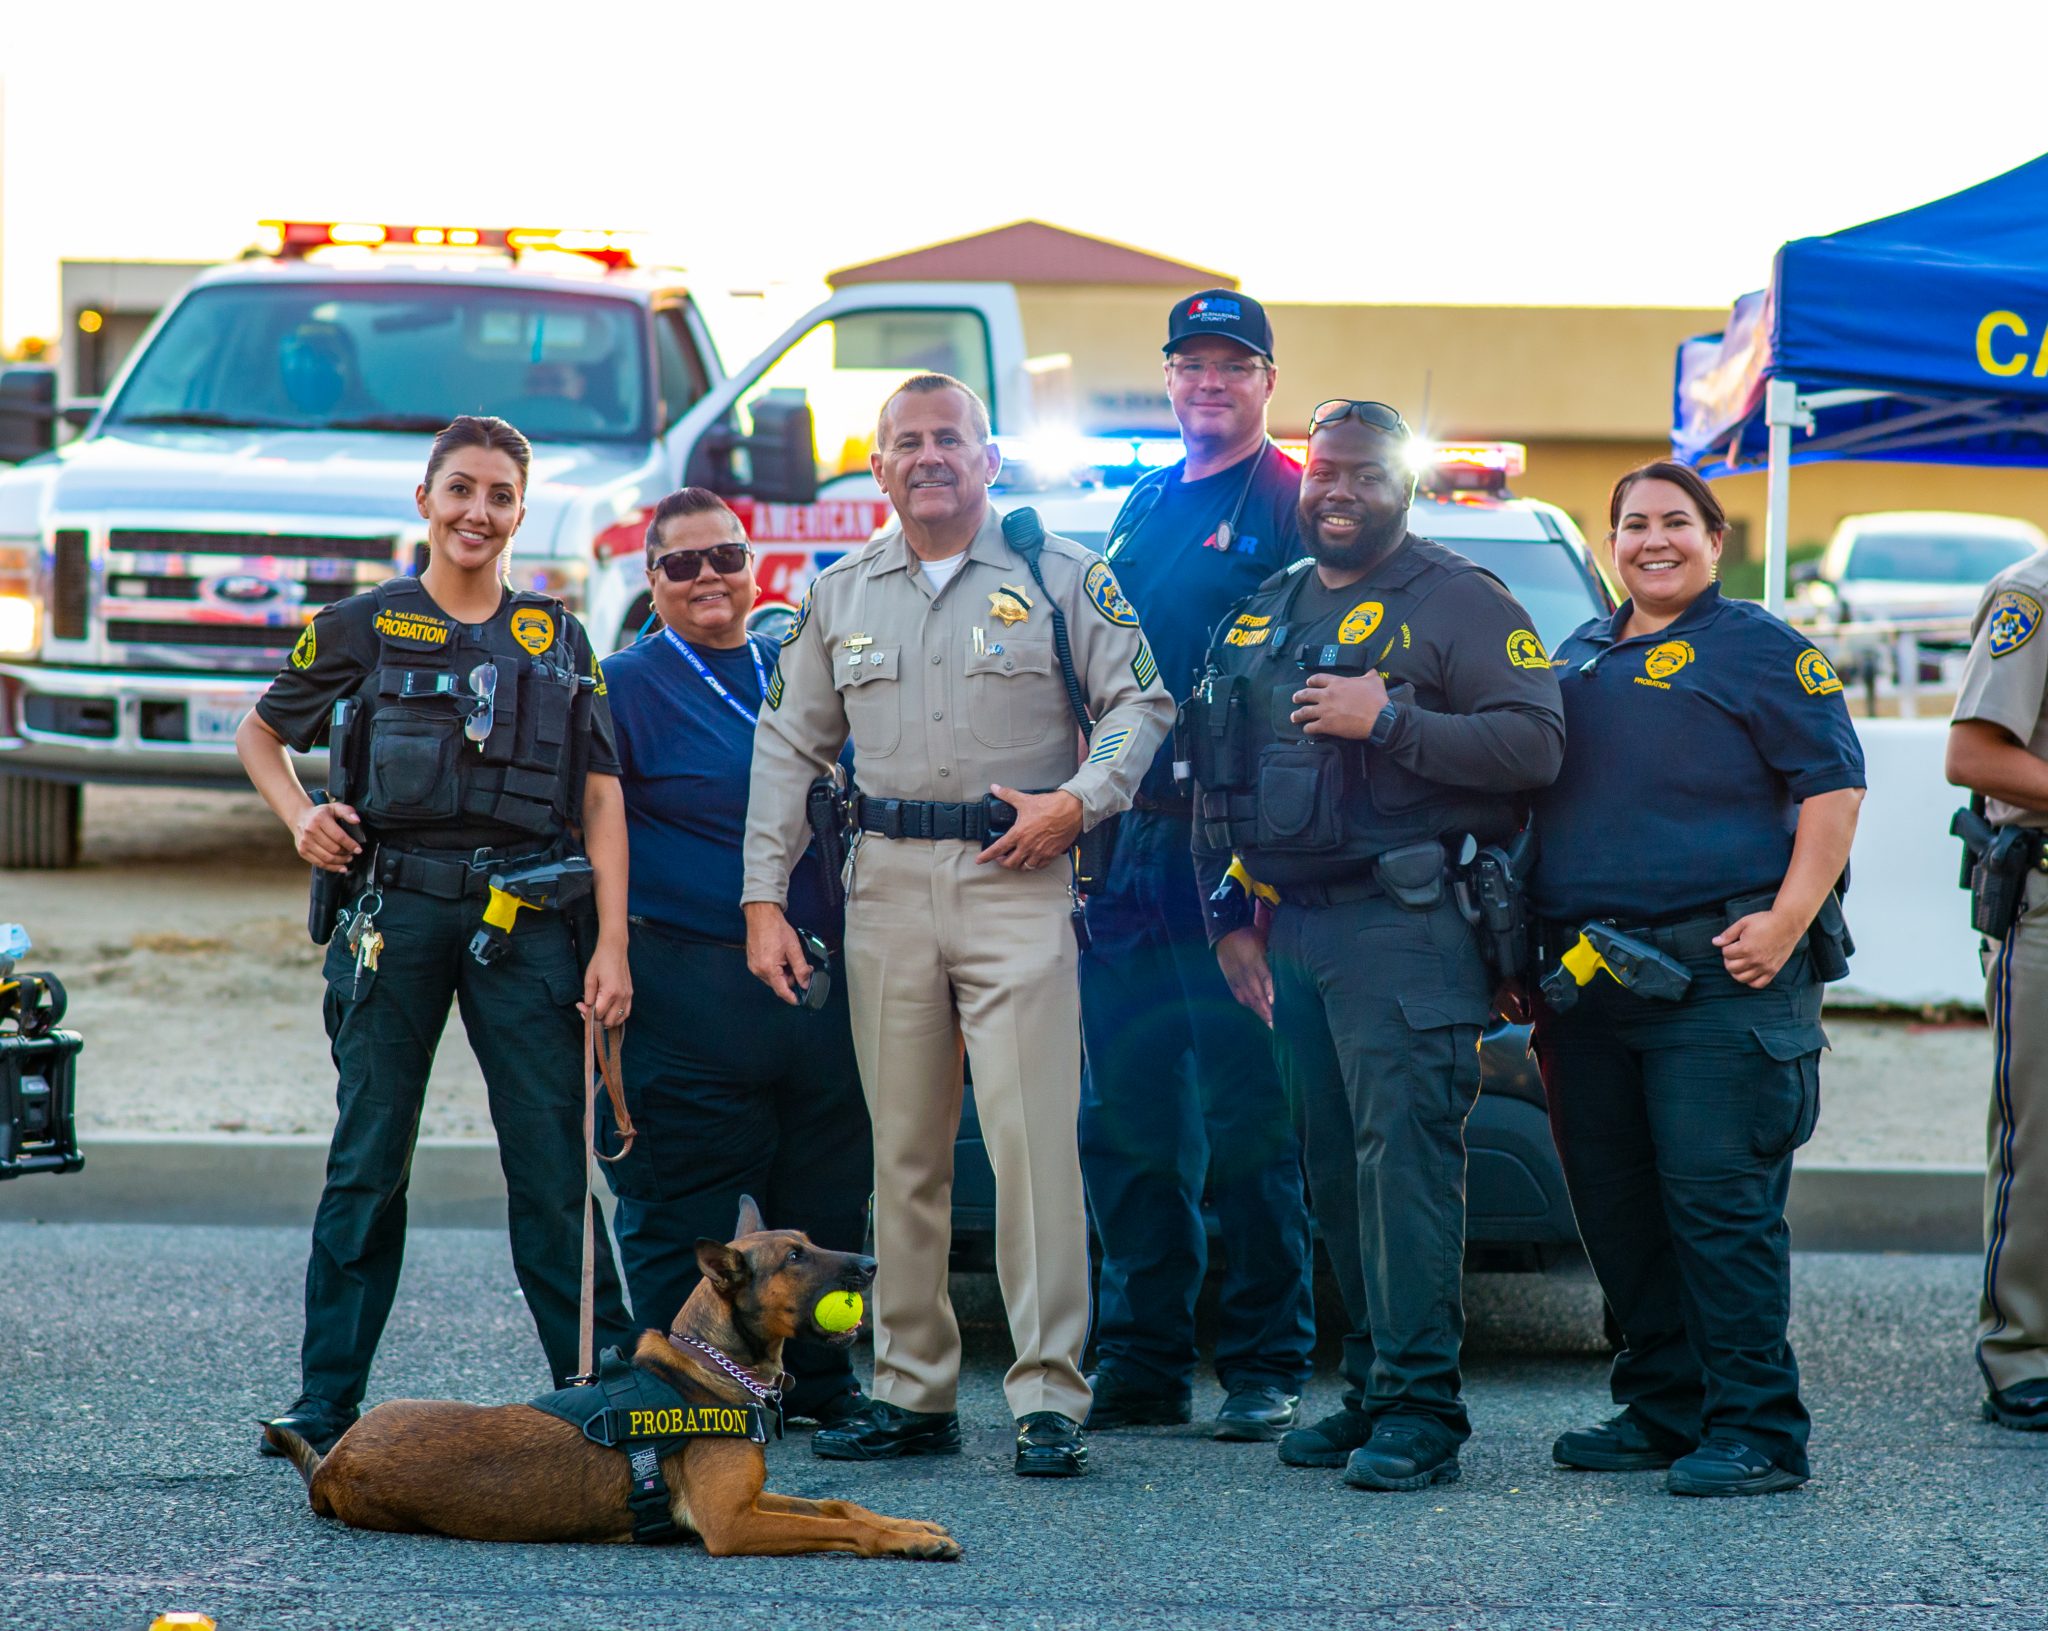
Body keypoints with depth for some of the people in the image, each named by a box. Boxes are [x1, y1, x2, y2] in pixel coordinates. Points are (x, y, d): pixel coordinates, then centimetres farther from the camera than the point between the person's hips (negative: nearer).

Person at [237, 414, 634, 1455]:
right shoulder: (364, 627, 8)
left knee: (553, 1163, -2)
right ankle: (325, 1407, 8)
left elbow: (601, 799, 8)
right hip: (397, 908, 0)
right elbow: (260, 733, 21)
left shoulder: (558, 641, 12)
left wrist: (611, 944, -1)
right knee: (369, 1160, 3)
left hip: (528, 913, 1)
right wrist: (300, 820, 2)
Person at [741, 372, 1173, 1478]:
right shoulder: (838, 595, 14)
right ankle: (911, 1394, 13)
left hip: (1015, 878, -4)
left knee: (1032, 1136, -11)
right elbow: (788, 748, 15)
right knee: (902, 1148, 7)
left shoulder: (1060, 578, 4)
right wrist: (765, 897, 7)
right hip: (886, 881, 4)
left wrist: (1080, 800, -12)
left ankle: (1049, 1396, -8)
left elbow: (1140, 700, 4)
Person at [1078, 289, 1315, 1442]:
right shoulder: (1143, 507, 20)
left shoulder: (1294, 503, -2)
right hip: (1127, 846, 7)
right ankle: (1144, 1361, 14)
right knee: (1127, 1121, 8)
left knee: (1249, 1126, -4)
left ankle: (1270, 1366, 3)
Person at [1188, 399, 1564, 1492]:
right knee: (1334, 1172, 8)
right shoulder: (1260, 614, 20)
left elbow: (1535, 744, -12)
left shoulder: (1455, 601, -1)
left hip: (1404, 922, -7)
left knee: (1404, 1156, -12)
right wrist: (1228, 916, 18)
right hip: (1291, 928, 7)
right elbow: (1215, 778, 25)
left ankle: (1419, 1406, -12)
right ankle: (1371, 1388, 15)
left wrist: (1389, 720, -17)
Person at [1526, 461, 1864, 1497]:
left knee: (1719, 1201, -10)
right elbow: (1536, 795, 26)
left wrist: (1788, 918, -17)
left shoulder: (1758, 650, 0)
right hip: (1586, 975, 7)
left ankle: (1755, 1428, -7)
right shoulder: (1579, 657, 20)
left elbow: (1832, 787, -6)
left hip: (1719, 973, -7)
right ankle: (1660, 1408, 20)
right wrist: (1534, 952, 17)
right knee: (1613, 1206, 9)